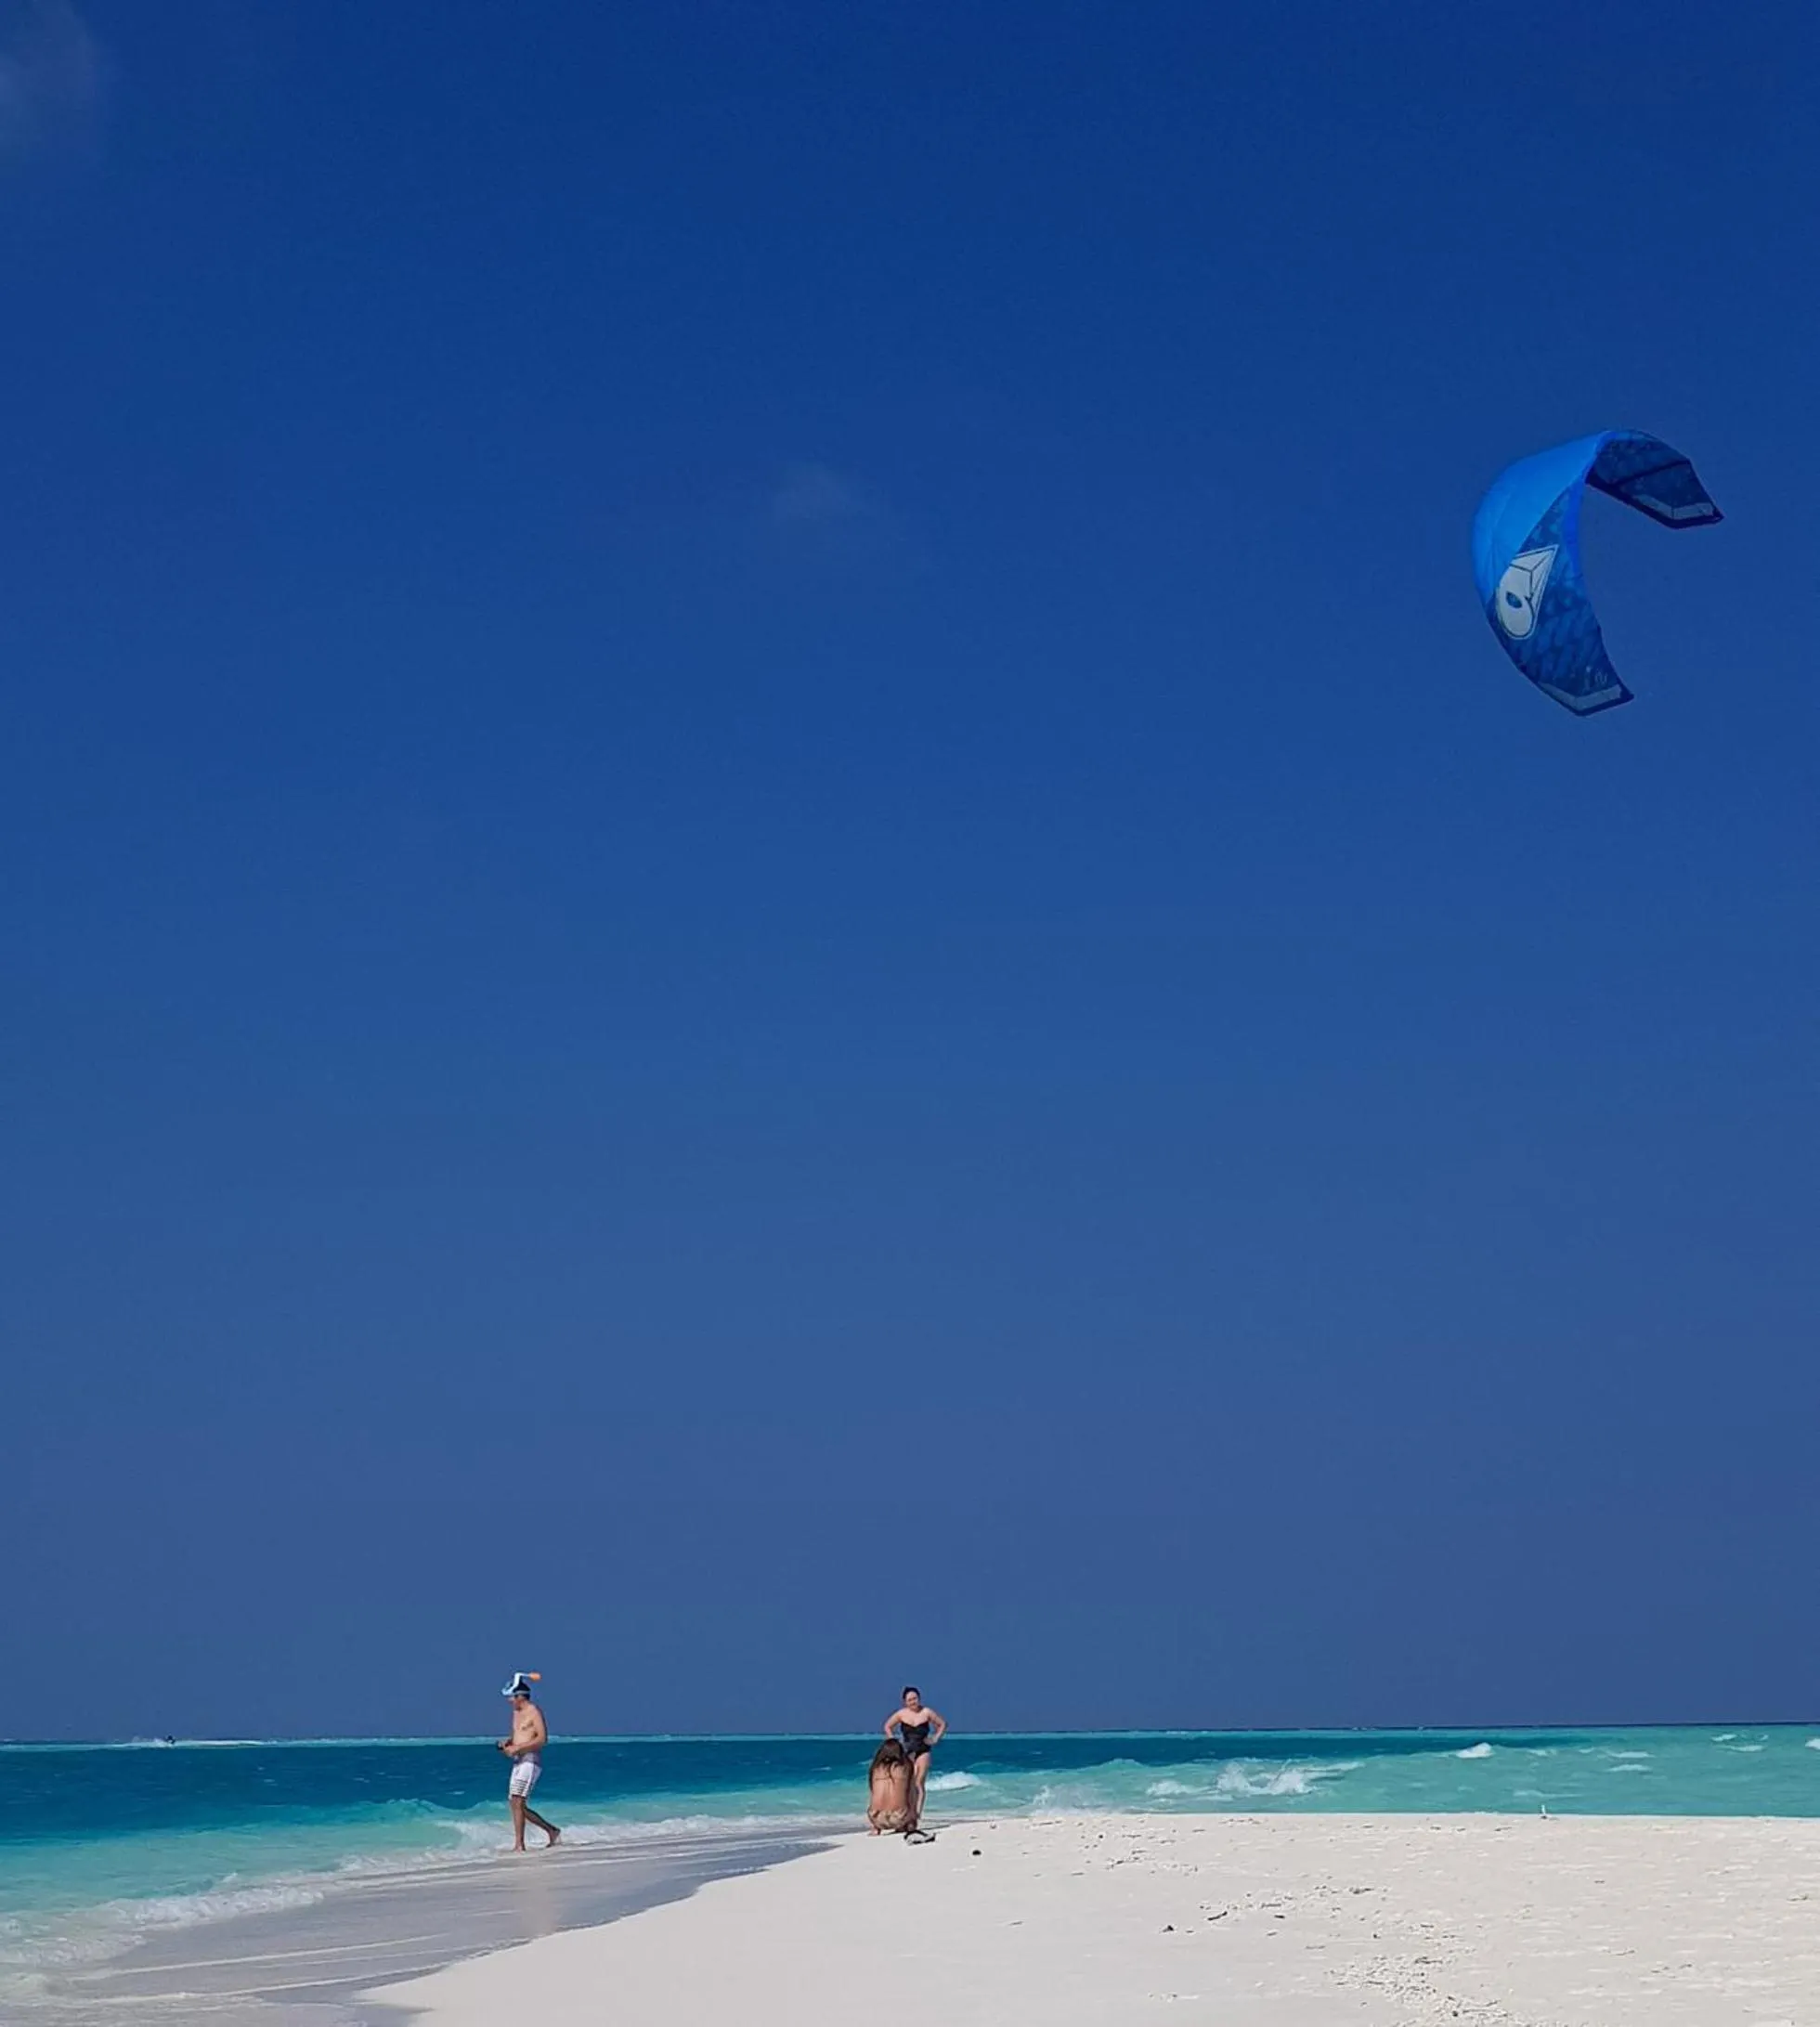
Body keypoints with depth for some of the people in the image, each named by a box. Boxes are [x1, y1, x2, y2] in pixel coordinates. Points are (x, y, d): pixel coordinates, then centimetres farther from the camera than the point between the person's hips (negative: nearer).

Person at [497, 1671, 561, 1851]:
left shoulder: (534, 1712, -8)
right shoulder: (517, 1713, 19)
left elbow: (542, 1739, -16)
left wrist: (517, 1748, -19)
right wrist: (507, 1743, 7)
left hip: (530, 1760, -9)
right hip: (519, 1762, 9)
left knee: (518, 1802, -17)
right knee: (516, 1804, 8)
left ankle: (519, 1845, -17)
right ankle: (551, 1831, 20)